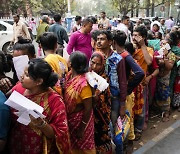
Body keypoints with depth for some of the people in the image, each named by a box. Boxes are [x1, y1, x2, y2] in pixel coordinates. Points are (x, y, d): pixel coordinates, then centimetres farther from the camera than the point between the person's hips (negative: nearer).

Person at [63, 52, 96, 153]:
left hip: (80, 119, -7)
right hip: (70, 117, 7)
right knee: (73, 144, 27)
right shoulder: (69, 75, -7)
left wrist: (82, 129, -16)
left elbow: (88, 109, -22)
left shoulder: (83, 84, -30)